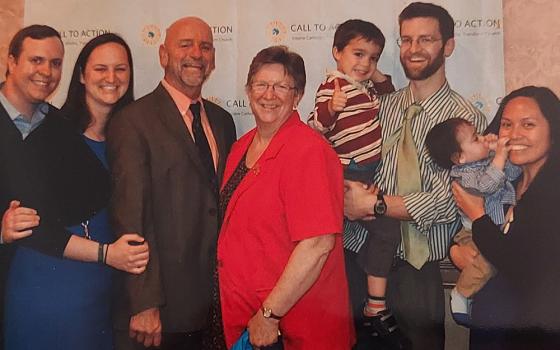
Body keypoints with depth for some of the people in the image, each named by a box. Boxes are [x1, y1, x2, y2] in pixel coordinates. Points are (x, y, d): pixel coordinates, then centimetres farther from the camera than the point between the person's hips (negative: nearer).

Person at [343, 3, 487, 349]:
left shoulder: (467, 118, -10)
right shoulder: (382, 106, 5)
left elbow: (446, 203, -17)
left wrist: (372, 204, -14)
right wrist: (353, 196, -18)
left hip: (426, 273, -3)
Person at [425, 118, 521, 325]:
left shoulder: (489, 158, 6)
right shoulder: (463, 175, -19)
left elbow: (514, 172, 9)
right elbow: (487, 185, -35)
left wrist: (500, 151, -5)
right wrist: (500, 154, -31)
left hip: (501, 227, 9)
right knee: (485, 264, -28)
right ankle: (461, 294, 0)